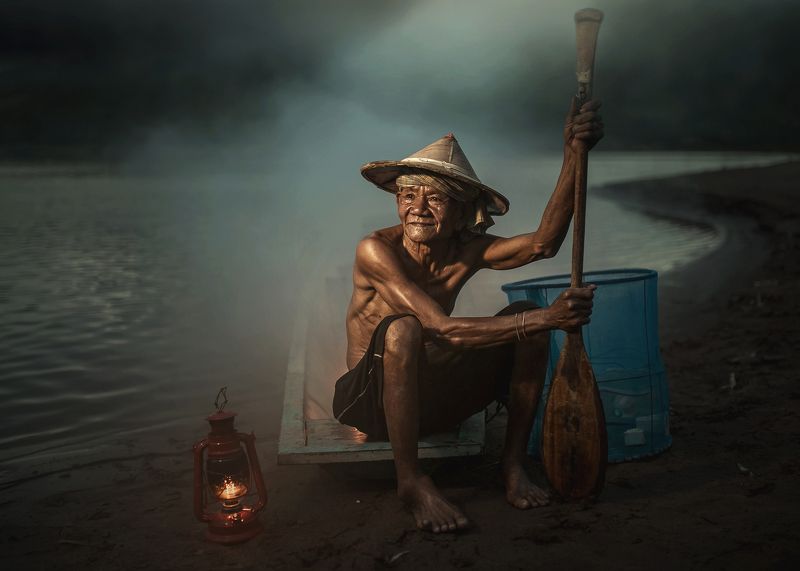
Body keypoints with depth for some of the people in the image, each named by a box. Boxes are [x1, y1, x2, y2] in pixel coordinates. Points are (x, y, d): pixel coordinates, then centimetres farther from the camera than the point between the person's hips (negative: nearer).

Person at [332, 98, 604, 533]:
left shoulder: (466, 252, -5)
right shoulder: (376, 250, -21)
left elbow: (543, 243, -23)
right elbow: (446, 330, -31)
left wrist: (573, 156, -34)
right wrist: (546, 319, -36)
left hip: (428, 397, 5)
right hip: (370, 399, -5)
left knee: (527, 316, -12)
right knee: (402, 329, -38)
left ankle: (513, 463, -5)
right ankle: (410, 482, -22)